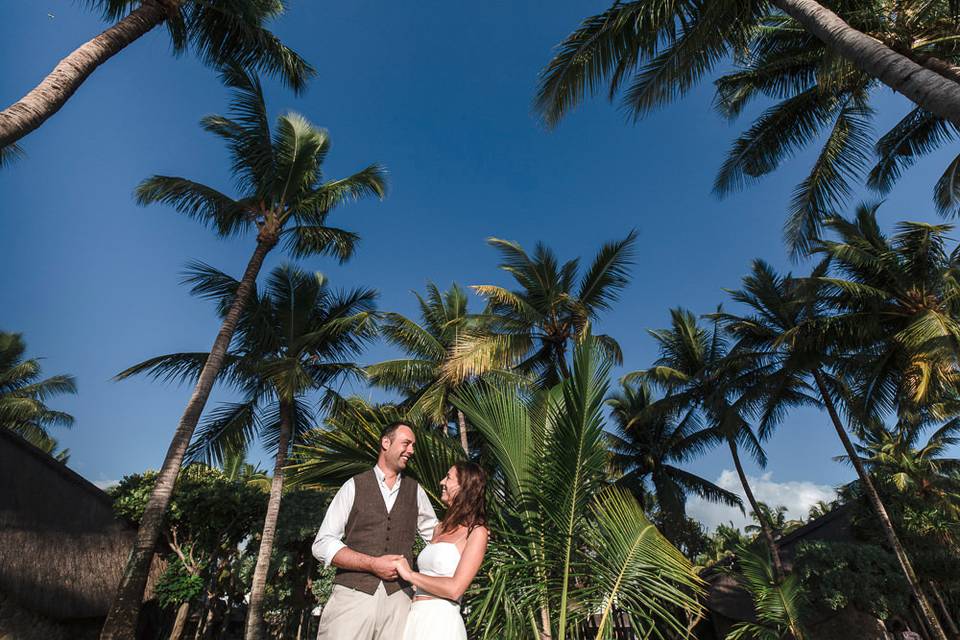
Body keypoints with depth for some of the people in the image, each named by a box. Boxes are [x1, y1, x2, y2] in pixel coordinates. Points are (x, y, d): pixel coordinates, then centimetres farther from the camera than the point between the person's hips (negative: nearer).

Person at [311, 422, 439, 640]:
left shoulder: (415, 491, 10)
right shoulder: (354, 486, 2)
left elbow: (435, 535, 20)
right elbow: (323, 545, -2)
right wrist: (373, 564, -12)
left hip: (398, 599, 2)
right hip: (353, 594, -2)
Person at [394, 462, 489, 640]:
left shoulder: (477, 532, -10)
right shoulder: (441, 527, 12)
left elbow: (455, 589, -18)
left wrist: (410, 574, -10)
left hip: (440, 621, -6)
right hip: (415, 617, 7)